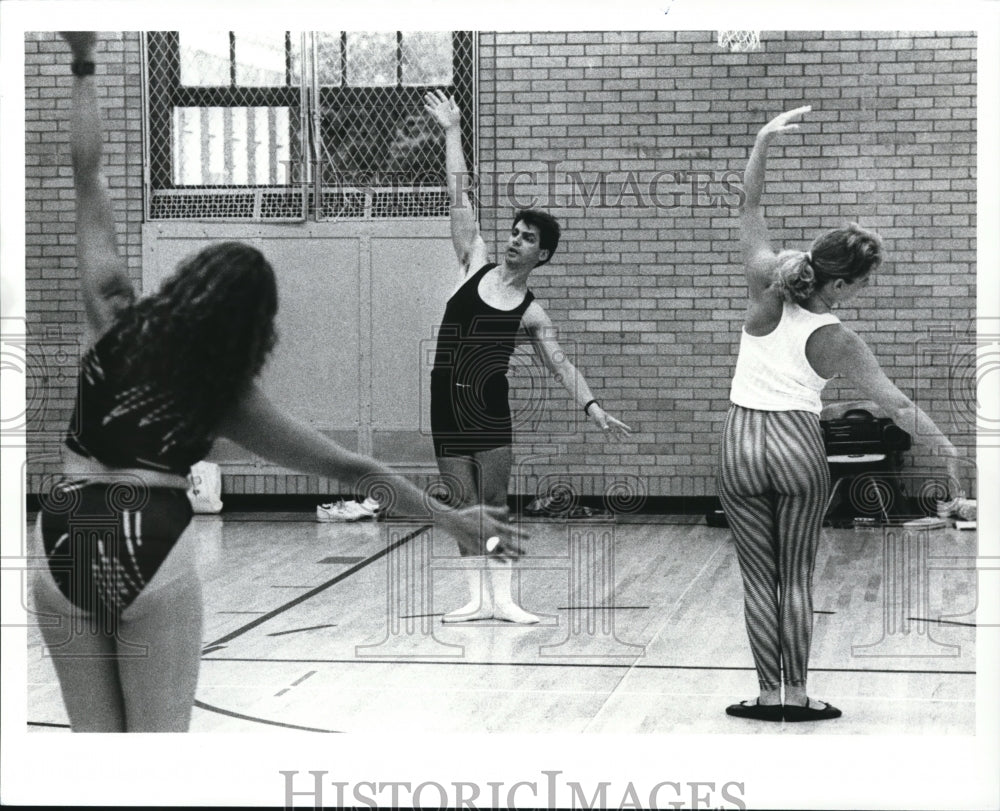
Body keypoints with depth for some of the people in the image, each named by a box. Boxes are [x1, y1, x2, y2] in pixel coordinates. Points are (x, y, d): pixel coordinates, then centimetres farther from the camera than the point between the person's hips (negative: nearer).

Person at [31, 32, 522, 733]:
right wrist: (450, 518, 16)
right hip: (153, 546, -2)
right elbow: (351, 467, 8)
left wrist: (84, 64, 12)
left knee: (95, 743, 9)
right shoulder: (226, 398, 3)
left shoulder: (117, 319, 4)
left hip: (64, 536, 2)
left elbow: (88, 172, 5)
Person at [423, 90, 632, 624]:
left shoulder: (532, 313, 3)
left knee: (494, 501, -2)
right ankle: (478, 598, 10)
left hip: (490, 405, -1)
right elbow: (459, 198, 4)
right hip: (448, 402, 1)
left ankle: (502, 597, 3)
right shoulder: (475, 264, 5)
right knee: (465, 505, 4)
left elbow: (560, 365, 4)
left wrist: (592, 407, -9)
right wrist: (452, 133, 3)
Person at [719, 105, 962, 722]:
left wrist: (764, 142, -7)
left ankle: (773, 693, 6)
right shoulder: (839, 343, -7)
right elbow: (898, 406, -3)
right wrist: (949, 451, 6)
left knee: (761, 578, 6)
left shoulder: (767, 288, -5)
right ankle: (798, 695, 7)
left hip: (741, 446, 2)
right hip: (799, 446, -2)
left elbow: (750, 206, -1)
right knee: (797, 578, 9)